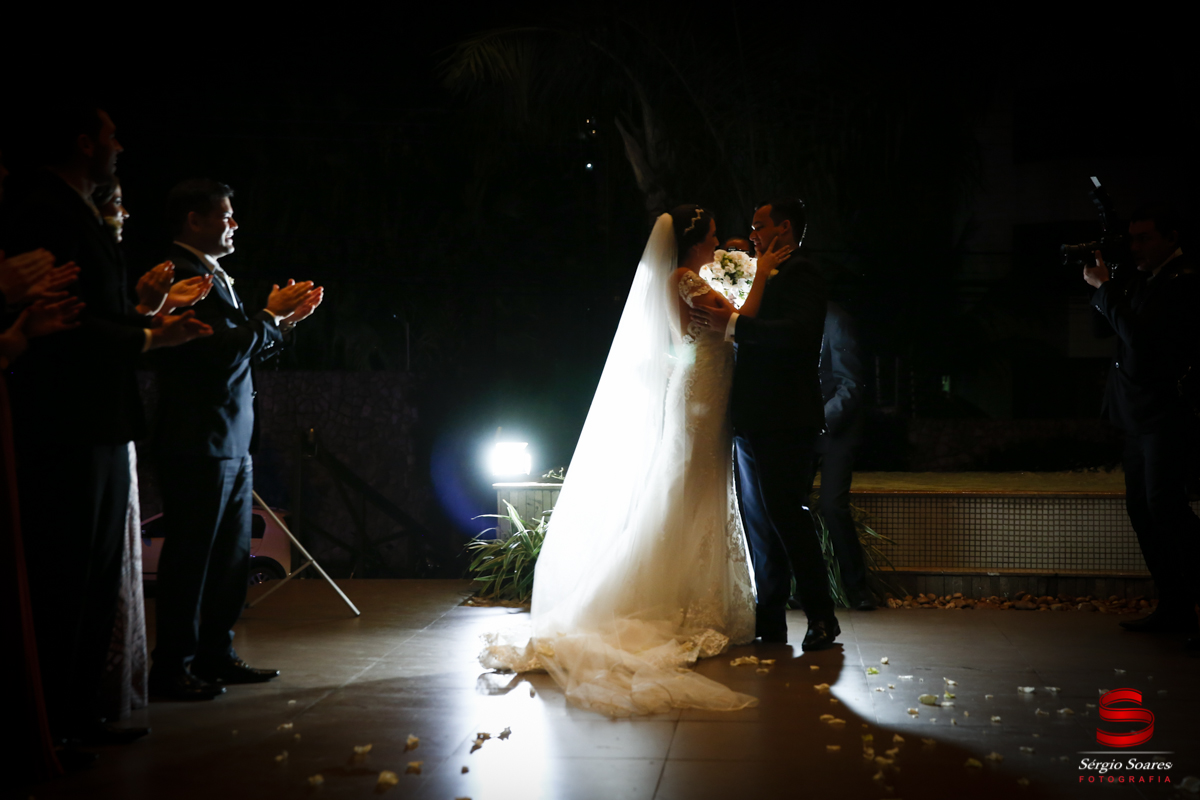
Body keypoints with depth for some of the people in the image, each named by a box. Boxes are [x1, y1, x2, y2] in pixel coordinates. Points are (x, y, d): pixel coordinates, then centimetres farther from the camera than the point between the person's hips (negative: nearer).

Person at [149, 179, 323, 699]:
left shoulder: (215, 277, 18)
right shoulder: (180, 277, -14)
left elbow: (244, 350, 22)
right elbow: (223, 350, -22)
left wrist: (286, 319, 11)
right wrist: (271, 315, -11)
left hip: (232, 446, 10)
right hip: (199, 446, -10)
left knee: (230, 559, 14)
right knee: (190, 559, -4)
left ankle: (215, 656, 24)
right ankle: (173, 670, 4)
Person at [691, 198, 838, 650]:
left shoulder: (798, 275, -8)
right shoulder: (771, 278, 21)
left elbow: (798, 332, -25)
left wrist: (734, 324, -23)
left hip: (783, 424, -10)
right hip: (755, 424, 10)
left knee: (786, 516, -8)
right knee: (760, 523, 10)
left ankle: (821, 619, 1)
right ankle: (770, 621, 15)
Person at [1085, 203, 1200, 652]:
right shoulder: (1143, 280, 17)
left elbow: (1139, 334, -22)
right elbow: (1111, 325, 21)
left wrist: (1105, 288, -15)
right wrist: (1103, 283, 9)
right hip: (1138, 413, 10)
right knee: (1141, 506, 10)